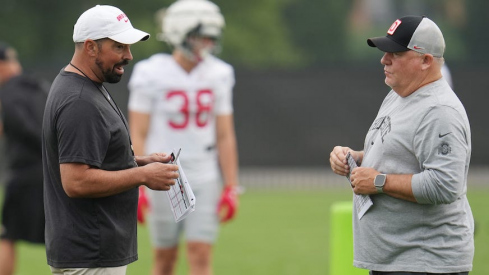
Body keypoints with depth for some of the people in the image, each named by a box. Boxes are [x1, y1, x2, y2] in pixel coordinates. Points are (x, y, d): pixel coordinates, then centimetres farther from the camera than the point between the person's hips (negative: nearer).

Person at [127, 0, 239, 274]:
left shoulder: (218, 76, 4)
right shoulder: (152, 75, -7)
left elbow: (225, 136, 7)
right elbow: (138, 136, -6)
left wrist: (231, 187, 3)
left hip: (204, 179, 3)